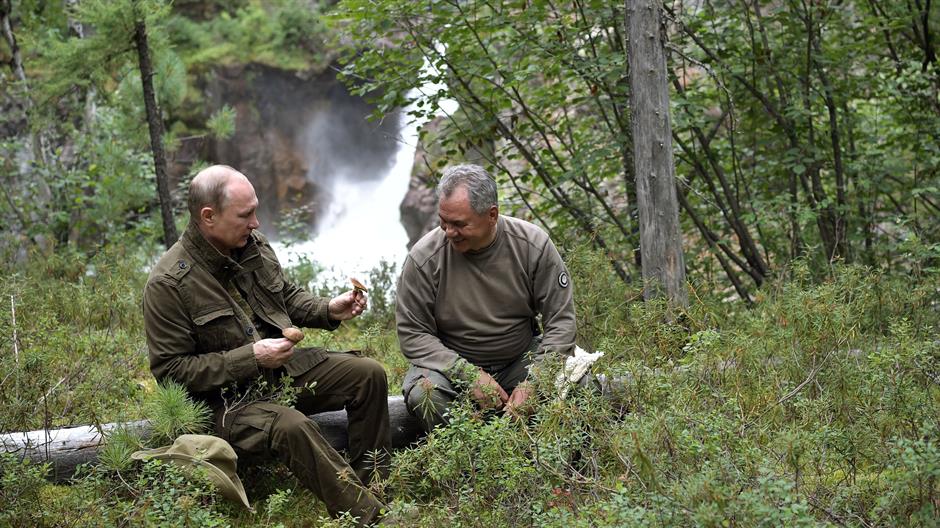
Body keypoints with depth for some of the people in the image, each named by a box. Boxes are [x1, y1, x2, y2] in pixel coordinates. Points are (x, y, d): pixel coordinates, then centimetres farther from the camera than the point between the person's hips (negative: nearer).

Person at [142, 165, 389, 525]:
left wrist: (329, 310, 0)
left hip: (288, 368, 7)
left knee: (369, 374, -6)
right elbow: (170, 370, -17)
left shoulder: (254, 245, 3)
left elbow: (288, 297, 21)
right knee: (292, 427, -35)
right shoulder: (168, 284, -18)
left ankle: (371, 484, 4)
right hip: (229, 398, -7)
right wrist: (250, 358, -22)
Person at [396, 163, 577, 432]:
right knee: (423, 394, -33)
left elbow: (561, 321, -7)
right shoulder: (423, 258, -15)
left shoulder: (533, 245, -12)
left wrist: (533, 382, -21)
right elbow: (412, 333, -10)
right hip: (451, 365, -1)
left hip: (521, 360, 1)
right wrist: (469, 375, -23)